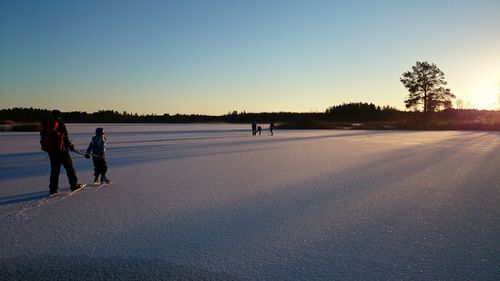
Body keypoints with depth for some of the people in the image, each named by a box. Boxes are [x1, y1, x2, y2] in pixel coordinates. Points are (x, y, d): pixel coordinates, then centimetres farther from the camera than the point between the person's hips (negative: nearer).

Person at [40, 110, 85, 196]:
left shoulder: (45, 125, 9)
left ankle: (53, 190, 9)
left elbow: (42, 139, 14)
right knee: (69, 167, 5)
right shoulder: (60, 123, -9)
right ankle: (74, 185, 9)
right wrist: (70, 145, 4)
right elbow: (65, 137, -9)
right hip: (61, 149, -6)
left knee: (54, 170, 12)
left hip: (51, 151, 6)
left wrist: (45, 147, 25)